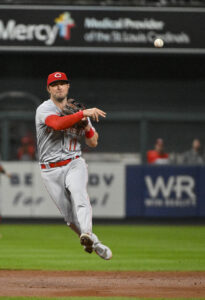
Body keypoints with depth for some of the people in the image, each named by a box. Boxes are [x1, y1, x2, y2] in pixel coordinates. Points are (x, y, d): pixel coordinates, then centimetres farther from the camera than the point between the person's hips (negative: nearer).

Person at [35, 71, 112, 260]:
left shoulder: (77, 111, 12)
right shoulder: (45, 109, -4)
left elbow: (93, 142, 14)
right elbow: (57, 124, -28)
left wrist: (87, 125, -6)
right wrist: (83, 114, -33)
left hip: (75, 164, 1)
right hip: (51, 171, -1)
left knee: (79, 193, -31)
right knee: (71, 217, 0)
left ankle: (87, 234, -52)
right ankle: (94, 243, 21)